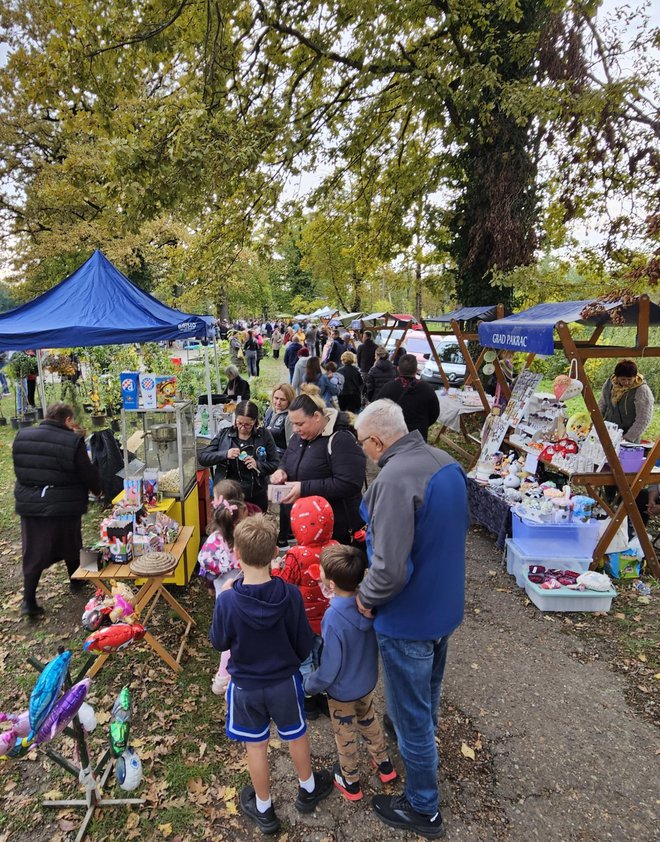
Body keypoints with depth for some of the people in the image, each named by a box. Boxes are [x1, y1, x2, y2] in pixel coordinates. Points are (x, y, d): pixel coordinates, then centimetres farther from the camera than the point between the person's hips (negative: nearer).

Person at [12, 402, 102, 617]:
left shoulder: (22, 436, -3)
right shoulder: (73, 441, -18)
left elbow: (20, 469, 12)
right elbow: (88, 473, -10)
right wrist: (97, 489, 8)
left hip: (29, 504, 3)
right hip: (64, 505, -3)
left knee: (33, 552, 11)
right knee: (70, 545, 19)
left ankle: (28, 600, 9)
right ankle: (76, 581, 38)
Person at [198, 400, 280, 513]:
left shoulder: (264, 435, -3)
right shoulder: (224, 434, -1)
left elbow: (276, 464, -1)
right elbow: (202, 458, -2)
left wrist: (258, 465, -19)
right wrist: (225, 454, -18)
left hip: (256, 498, 0)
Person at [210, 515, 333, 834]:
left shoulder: (227, 601, -28)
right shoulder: (290, 595, -25)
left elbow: (219, 643, -9)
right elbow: (304, 644, -12)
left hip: (246, 686, -1)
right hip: (285, 681, 1)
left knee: (256, 746, 21)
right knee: (297, 736, 25)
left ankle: (263, 808, 42)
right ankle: (308, 789, 49)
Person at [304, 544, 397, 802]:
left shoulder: (333, 619, -39)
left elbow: (328, 671, -29)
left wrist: (307, 684, -11)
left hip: (342, 691, -5)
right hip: (368, 682, 5)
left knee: (345, 737, 22)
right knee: (369, 721, 32)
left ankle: (350, 783, 46)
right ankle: (384, 765, 53)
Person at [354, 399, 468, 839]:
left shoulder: (395, 479, -33)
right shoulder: (446, 462, -5)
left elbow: (391, 569, -34)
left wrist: (366, 596, -14)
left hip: (409, 617, -8)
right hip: (445, 604, 8)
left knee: (411, 714, 14)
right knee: (428, 691, 33)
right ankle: (422, 739, 60)